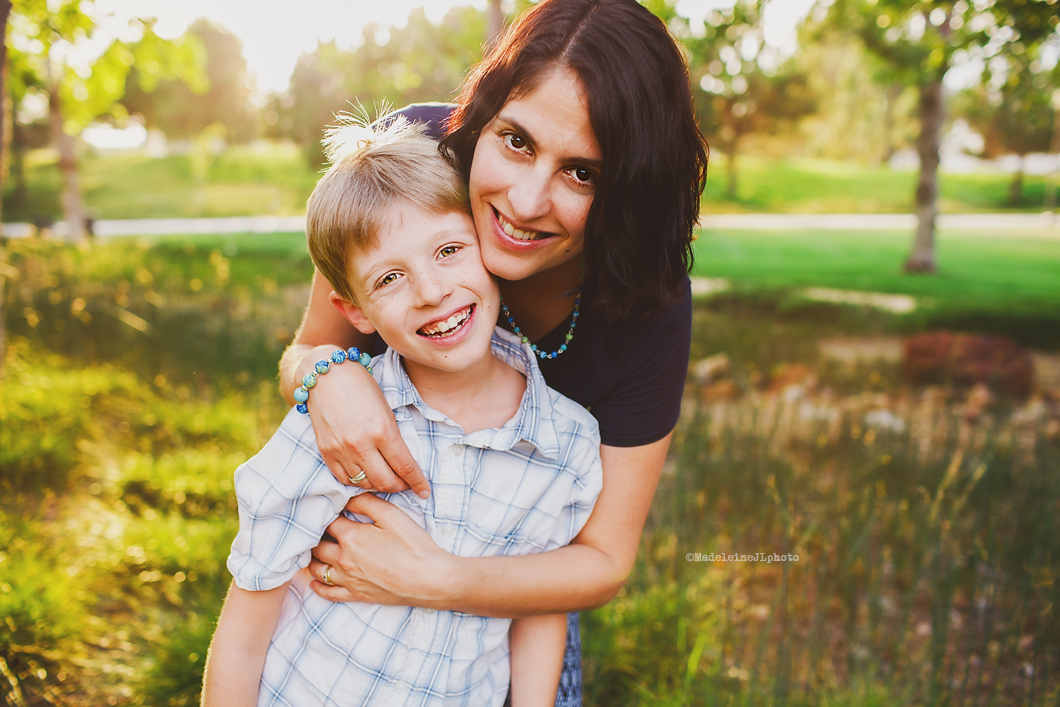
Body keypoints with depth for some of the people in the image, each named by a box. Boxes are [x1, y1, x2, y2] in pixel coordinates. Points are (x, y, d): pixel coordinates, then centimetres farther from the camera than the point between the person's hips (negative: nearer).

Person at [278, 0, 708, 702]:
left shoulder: (651, 306, -31)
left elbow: (604, 560, -24)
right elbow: (303, 353, -16)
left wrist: (435, 579, -39)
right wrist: (329, 373, -40)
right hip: (370, 474, 1)